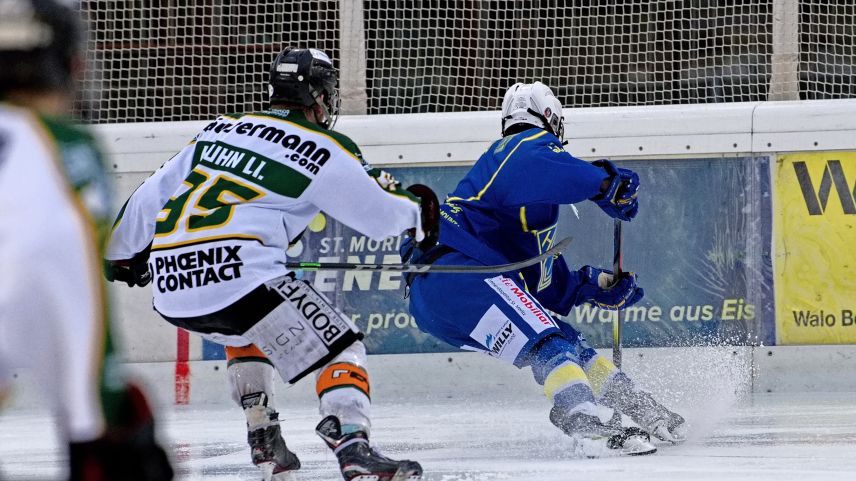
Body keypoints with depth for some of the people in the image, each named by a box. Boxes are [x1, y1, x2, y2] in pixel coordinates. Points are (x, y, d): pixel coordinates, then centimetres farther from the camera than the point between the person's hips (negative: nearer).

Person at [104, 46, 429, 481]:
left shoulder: (219, 131, 22)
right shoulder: (322, 151, 4)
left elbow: (152, 196, 26)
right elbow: (378, 216, 9)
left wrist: (122, 253, 40)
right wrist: (414, 211, 31)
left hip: (170, 288, 7)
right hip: (240, 277, -7)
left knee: (245, 330, 36)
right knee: (339, 347, 1)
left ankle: (264, 444, 26)